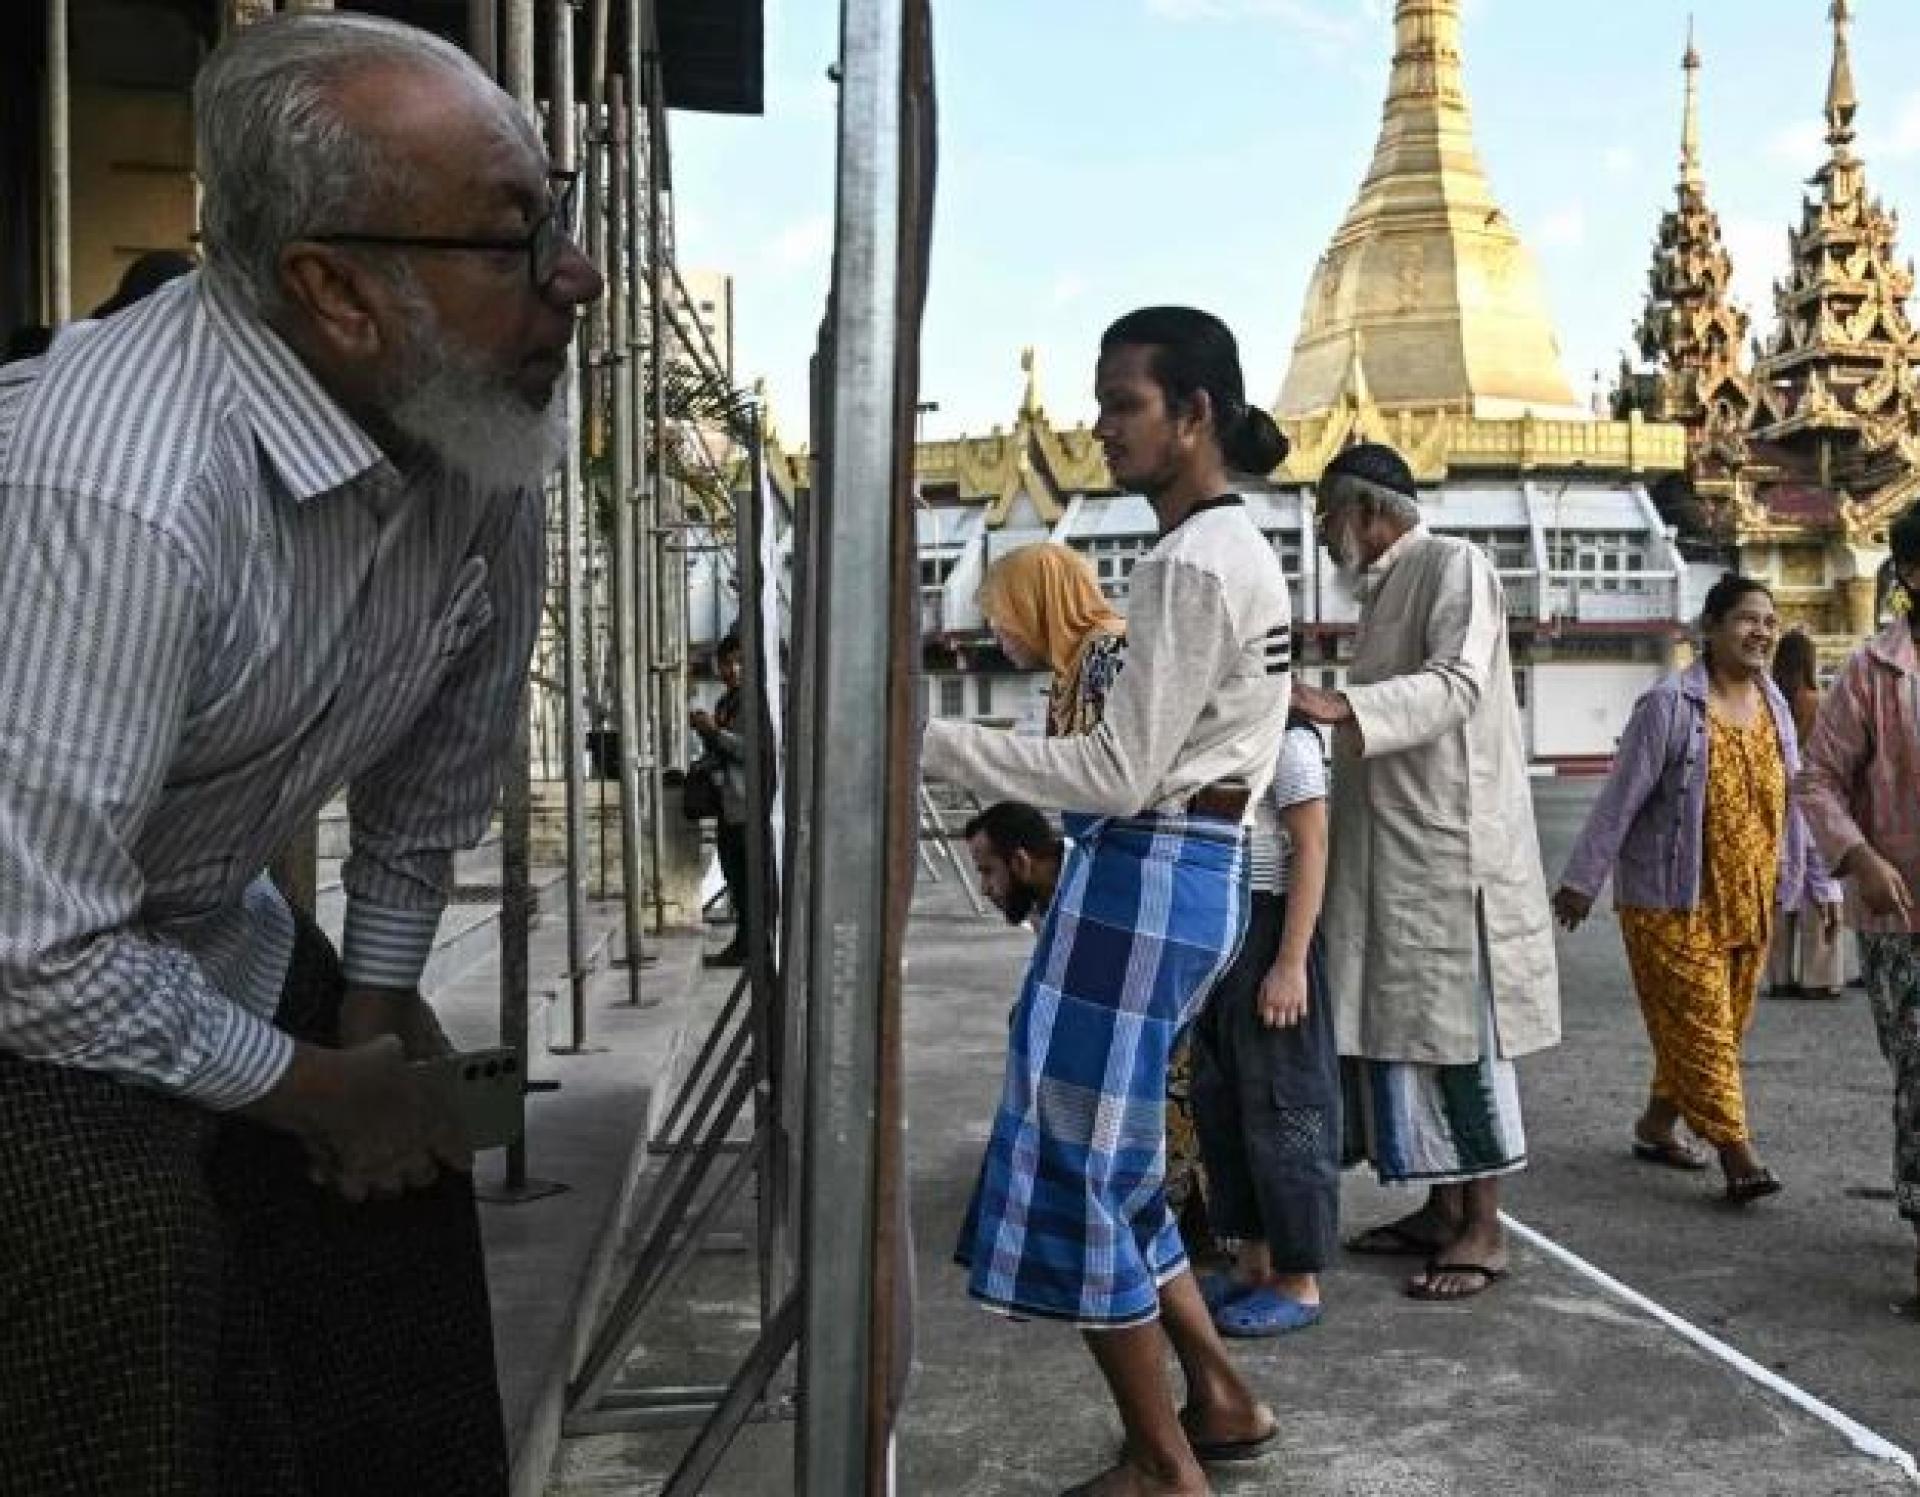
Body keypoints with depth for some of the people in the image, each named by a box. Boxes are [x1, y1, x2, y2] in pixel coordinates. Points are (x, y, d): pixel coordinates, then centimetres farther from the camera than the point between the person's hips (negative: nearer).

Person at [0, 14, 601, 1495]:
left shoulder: (484, 422, -14)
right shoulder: (120, 491, -38)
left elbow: (450, 739, 3)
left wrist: (380, 1002, 8)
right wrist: (318, 1090, -17)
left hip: (225, 942, 7)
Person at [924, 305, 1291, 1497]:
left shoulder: (1190, 564, -17)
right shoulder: (1244, 549, 15)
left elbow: (1123, 775, -20)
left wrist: (934, 741, -20)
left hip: (1145, 877, -10)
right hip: (1197, 867, 10)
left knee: (1079, 1166, 0)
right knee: (1107, 1157, 19)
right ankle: (1221, 1400, 29)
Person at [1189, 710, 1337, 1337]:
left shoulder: (1286, 738, -15)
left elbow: (1311, 850, -16)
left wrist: (1290, 963, -20)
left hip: (1268, 927, -9)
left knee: (1279, 1103, 0)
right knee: (1222, 1103, 14)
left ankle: (1299, 1283, 11)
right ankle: (1254, 1263, 27)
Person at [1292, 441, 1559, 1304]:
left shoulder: (1453, 565, -7)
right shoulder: (1383, 589, 18)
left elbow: (1458, 682, -23)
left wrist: (1340, 707, -33)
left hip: (1450, 846, -9)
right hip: (1392, 852, 9)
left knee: (1457, 1031, -4)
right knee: (1403, 1027, 10)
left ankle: (1484, 1231, 3)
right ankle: (1440, 1210, 20)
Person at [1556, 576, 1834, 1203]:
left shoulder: (1774, 704, 8)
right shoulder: (1669, 704, -13)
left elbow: (1793, 802, 15)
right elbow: (1620, 798, -11)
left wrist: (1819, 884, 13)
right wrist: (1582, 879, -10)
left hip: (1750, 903, 7)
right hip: (1674, 903, -7)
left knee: (1723, 1025, 13)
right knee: (1698, 1023, -6)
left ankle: (1658, 1125, 28)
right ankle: (1735, 1151, -4)